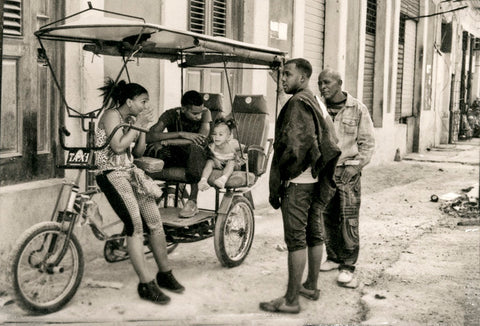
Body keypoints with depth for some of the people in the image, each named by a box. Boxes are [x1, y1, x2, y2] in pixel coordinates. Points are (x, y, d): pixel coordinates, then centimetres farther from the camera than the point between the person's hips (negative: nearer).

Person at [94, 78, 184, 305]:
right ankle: (146, 284, -11)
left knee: (155, 221, 4)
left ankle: (164, 274, 19)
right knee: (136, 226, -17)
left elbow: (138, 152, 12)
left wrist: (143, 128, 1)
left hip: (130, 172, 8)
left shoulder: (132, 119, 14)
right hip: (111, 174, -8)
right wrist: (137, 124, -15)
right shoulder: (112, 115, -10)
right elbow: (118, 147, -22)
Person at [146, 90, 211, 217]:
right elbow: (149, 136, -27)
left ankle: (193, 201, -36)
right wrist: (180, 134, -36)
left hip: (196, 156, -1)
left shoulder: (205, 113, -14)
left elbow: (201, 139, -29)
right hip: (173, 156, 1)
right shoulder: (171, 115, -13)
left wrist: (165, 141, -27)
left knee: (195, 148, -38)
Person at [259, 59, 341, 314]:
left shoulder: (297, 103, -13)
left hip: (297, 181, -10)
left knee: (296, 240, -7)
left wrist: (275, 186, -15)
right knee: (314, 235, 16)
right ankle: (311, 286, 28)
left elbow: (291, 147, -20)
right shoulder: (315, 102, 16)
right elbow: (327, 142, 21)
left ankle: (291, 300, -2)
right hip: (315, 179, 10)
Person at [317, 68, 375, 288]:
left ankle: (348, 266, 1)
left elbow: (368, 142, 1)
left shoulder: (357, 109, -1)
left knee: (348, 219, -6)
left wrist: (356, 165, -10)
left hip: (347, 171, -3)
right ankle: (333, 257, 24)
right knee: (328, 217, 8)